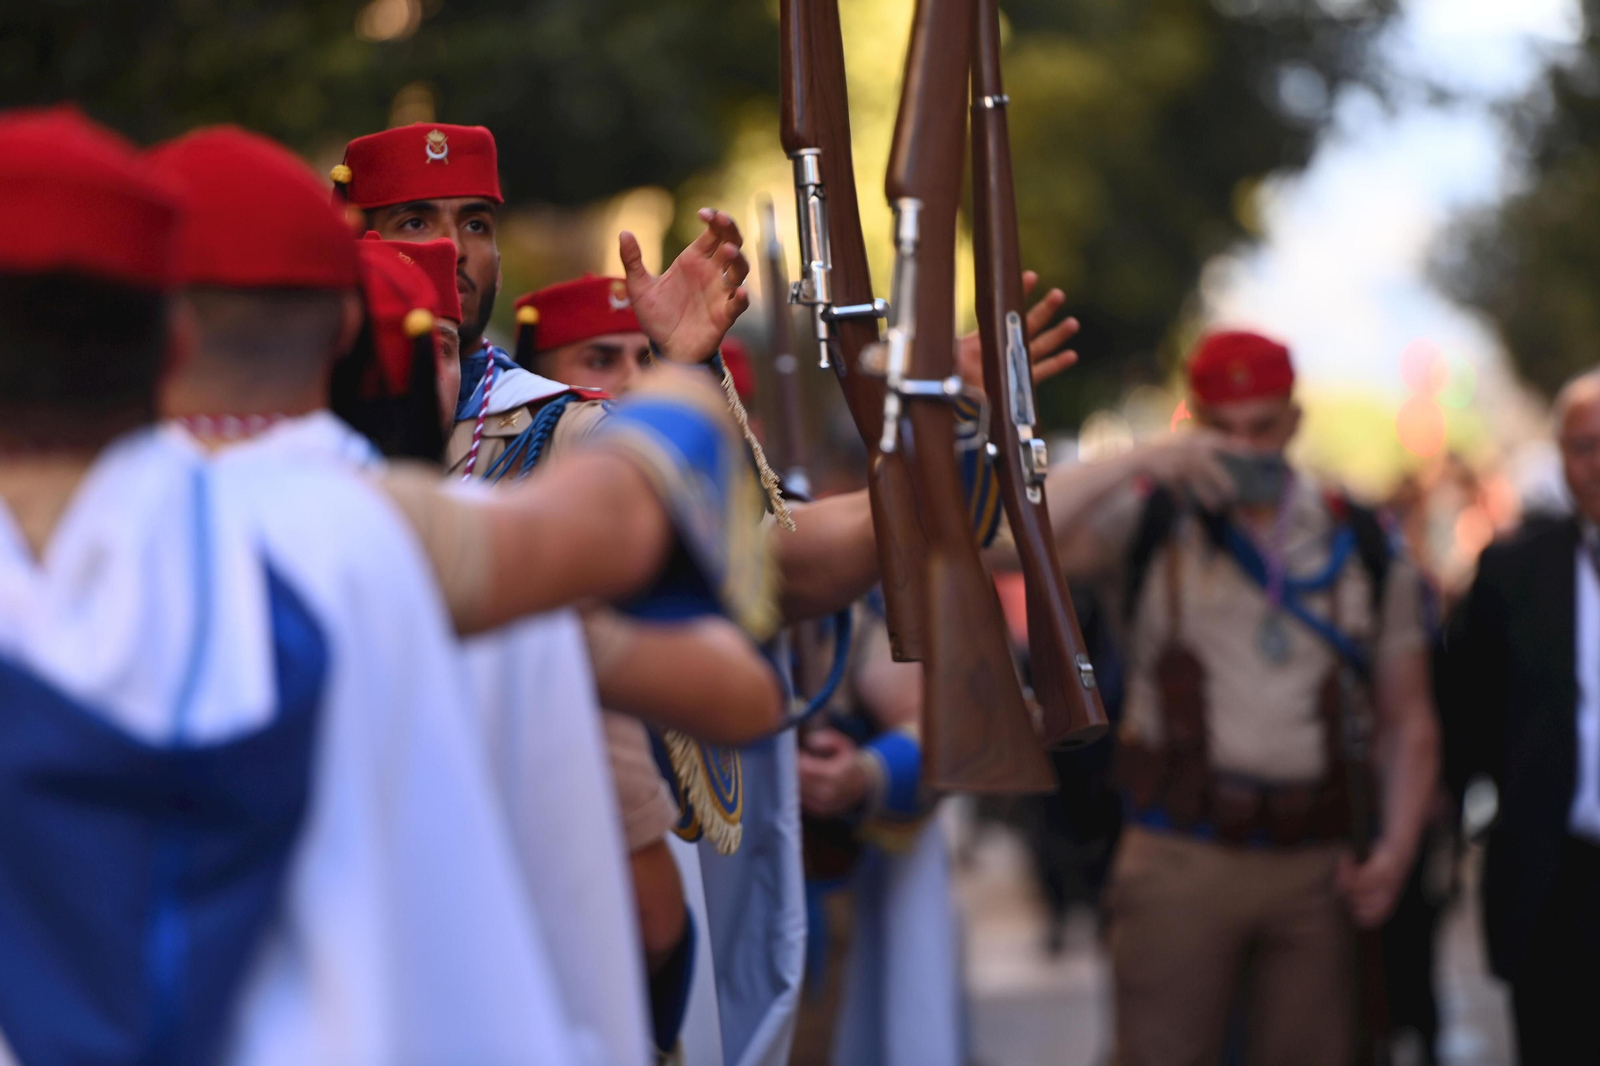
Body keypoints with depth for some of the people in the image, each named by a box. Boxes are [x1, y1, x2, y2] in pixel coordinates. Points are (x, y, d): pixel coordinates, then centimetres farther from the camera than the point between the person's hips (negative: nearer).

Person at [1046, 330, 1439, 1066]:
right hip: (1182, 860, -2)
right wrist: (1137, 464, -18)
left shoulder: (1363, 550, 10)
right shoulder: (1152, 525, 4)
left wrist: (1396, 849, 0)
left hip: (1313, 868, 2)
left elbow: (1407, 721, 13)